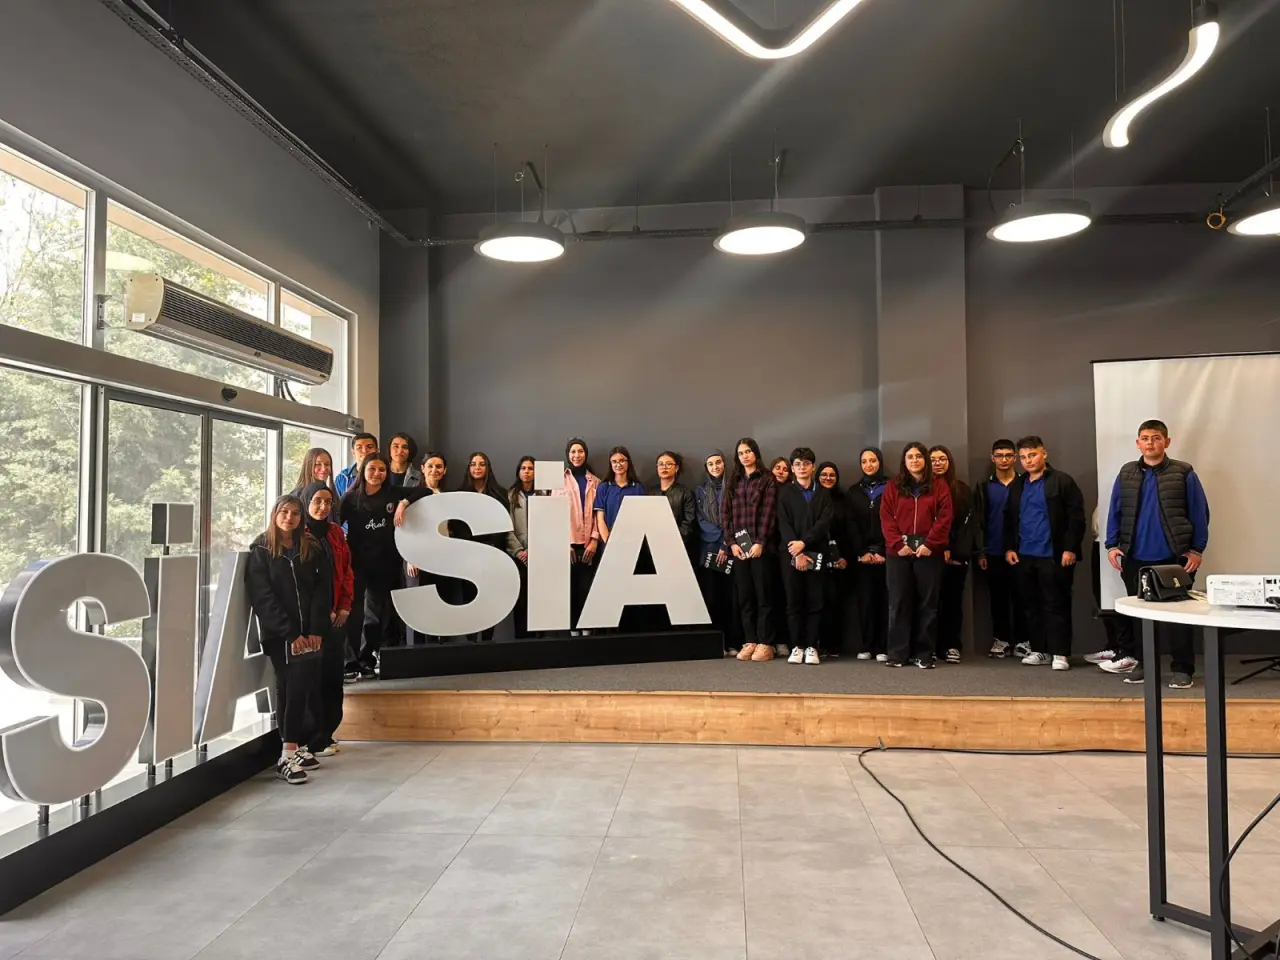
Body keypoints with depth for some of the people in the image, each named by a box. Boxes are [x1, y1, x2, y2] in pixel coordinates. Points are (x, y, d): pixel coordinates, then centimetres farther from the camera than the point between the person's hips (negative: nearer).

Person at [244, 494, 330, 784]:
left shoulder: (311, 548, 9)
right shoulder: (261, 550, 0)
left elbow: (322, 590, 4)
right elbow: (263, 597, -7)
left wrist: (316, 630, -8)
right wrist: (290, 633, -13)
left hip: (309, 632, 3)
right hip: (279, 634, -3)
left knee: (307, 687, -1)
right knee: (292, 687, -7)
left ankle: (296, 748, 9)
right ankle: (288, 756, -4)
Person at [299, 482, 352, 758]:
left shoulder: (336, 532, 13)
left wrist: (344, 607, 4)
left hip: (337, 616, 6)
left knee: (334, 674, 9)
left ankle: (326, 732, 20)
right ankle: (314, 741, 5)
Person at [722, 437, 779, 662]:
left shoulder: (767, 481, 2)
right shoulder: (732, 482, 14)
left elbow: (768, 514, -6)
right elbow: (725, 514, 9)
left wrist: (760, 543, -15)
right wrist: (731, 542, -2)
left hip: (760, 546, -4)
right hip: (738, 546, 4)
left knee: (763, 595, -2)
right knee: (744, 596, 5)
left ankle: (765, 643, 2)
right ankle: (750, 642, 11)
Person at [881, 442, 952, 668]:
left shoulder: (938, 485, 6)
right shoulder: (893, 486, 8)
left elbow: (944, 518, -2)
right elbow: (886, 518, 2)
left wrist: (930, 544, -12)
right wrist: (898, 544, -10)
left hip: (929, 551, 0)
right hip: (899, 551, 1)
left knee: (927, 603, 3)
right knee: (899, 602, 2)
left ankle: (924, 654, 10)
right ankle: (897, 653, 8)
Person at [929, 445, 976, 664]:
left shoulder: (962, 489, 9)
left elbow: (968, 522, 2)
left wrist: (959, 552, -10)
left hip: (956, 554, 1)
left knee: (953, 599, 4)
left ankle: (952, 646, 8)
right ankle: (931, 646, 3)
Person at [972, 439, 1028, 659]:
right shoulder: (984, 487, 8)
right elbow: (978, 521, 4)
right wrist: (979, 552, -2)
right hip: (993, 553, 1)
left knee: (1020, 597, 3)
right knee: (998, 598, 7)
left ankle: (1022, 640, 11)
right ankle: (1000, 639, 15)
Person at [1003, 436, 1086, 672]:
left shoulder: (1062, 481, -3)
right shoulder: (1016, 486, 14)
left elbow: (1076, 517, -7)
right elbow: (1009, 519, 17)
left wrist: (1070, 548, -13)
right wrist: (1009, 547, 7)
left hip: (1053, 555, -5)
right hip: (1023, 555, 5)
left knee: (1056, 605, 0)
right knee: (1031, 605, 10)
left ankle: (1060, 653, 6)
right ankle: (1039, 650, 19)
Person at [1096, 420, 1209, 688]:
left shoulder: (1183, 473, -3)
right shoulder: (1126, 474, 6)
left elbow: (1199, 513, -2)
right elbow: (1115, 512, 7)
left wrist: (1197, 549, -6)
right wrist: (1112, 545, -1)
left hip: (1174, 558, -3)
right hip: (1136, 558, 3)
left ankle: (1182, 668, 12)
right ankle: (1142, 662, 23)